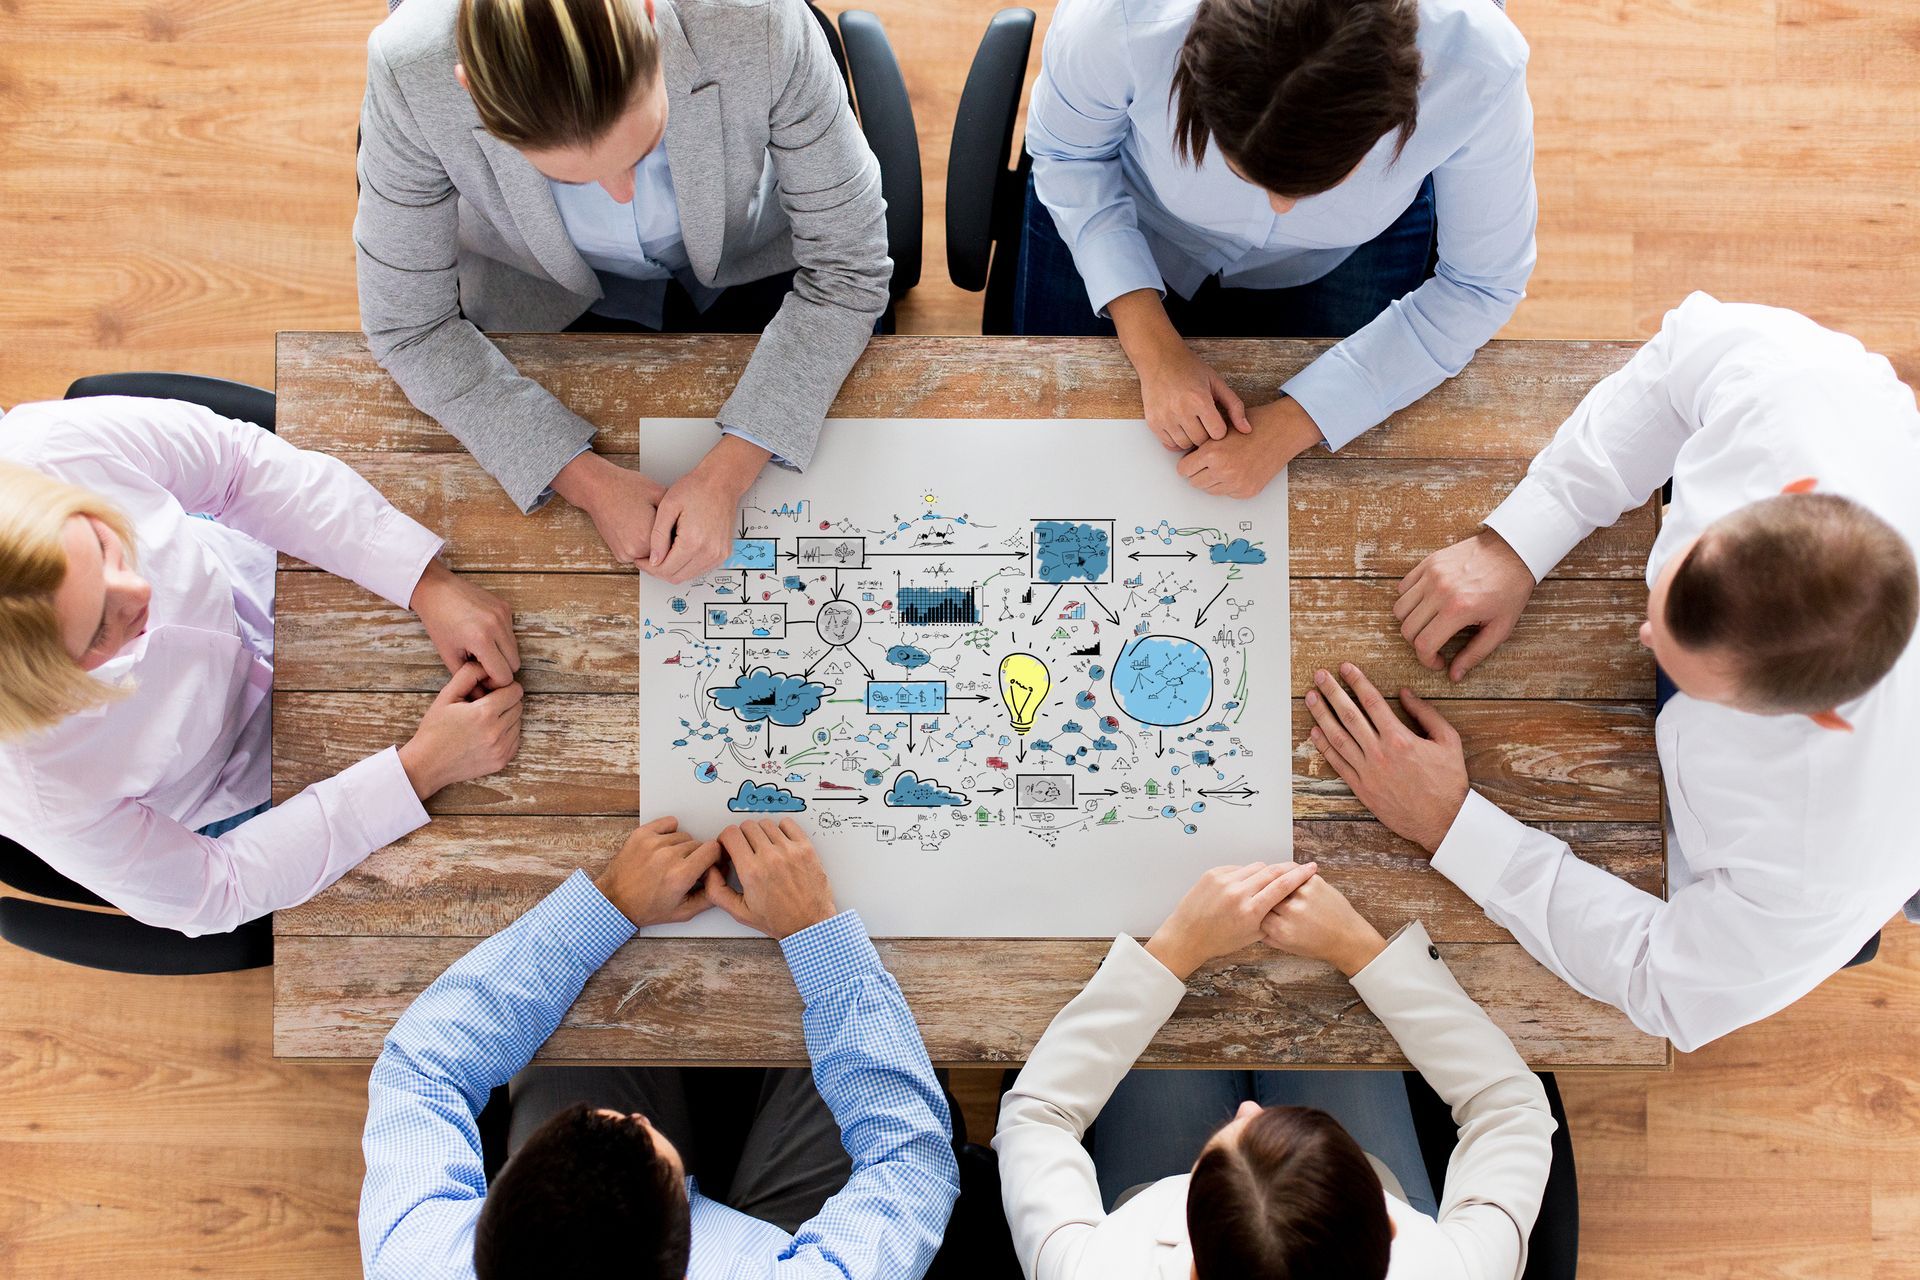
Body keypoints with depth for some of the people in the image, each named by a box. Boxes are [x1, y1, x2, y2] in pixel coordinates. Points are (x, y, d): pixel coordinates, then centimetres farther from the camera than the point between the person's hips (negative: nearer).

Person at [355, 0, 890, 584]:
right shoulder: (411, 73, -35)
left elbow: (846, 266, -24)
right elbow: (409, 326, -20)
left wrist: (729, 471, -32)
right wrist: (588, 483, -30)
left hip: (753, 263, 0)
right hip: (551, 294, 0)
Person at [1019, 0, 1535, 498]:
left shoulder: (1479, 69, -39)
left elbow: (1480, 285, -23)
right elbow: (1067, 152, -18)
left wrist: (1293, 425, -32)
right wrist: (1154, 347, -30)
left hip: (1348, 254, 0)